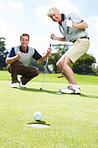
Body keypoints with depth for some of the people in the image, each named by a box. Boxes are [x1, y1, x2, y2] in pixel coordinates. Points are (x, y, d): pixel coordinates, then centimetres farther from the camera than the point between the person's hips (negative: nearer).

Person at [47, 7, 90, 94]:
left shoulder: (70, 16, -3)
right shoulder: (60, 25, 19)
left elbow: (85, 25, -8)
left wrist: (73, 25, -22)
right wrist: (55, 38, 15)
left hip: (82, 41, -9)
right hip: (76, 43, 9)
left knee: (63, 62, -21)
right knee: (59, 64, 2)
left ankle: (75, 88, -19)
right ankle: (73, 86, 2)